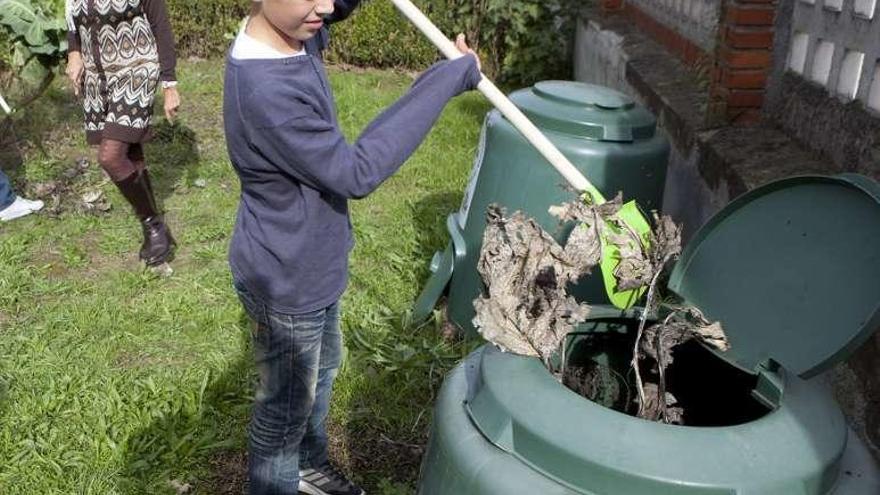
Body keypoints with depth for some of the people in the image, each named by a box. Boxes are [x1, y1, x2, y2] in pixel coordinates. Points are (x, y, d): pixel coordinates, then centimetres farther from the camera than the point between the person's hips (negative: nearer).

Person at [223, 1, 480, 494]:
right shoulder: (266, 92, -35)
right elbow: (355, 173, -30)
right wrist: (450, 77, -28)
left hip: (311, 261, 9)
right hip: (286, 280, -9)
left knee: (321, 369, 29)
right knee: (287, 403, 15)